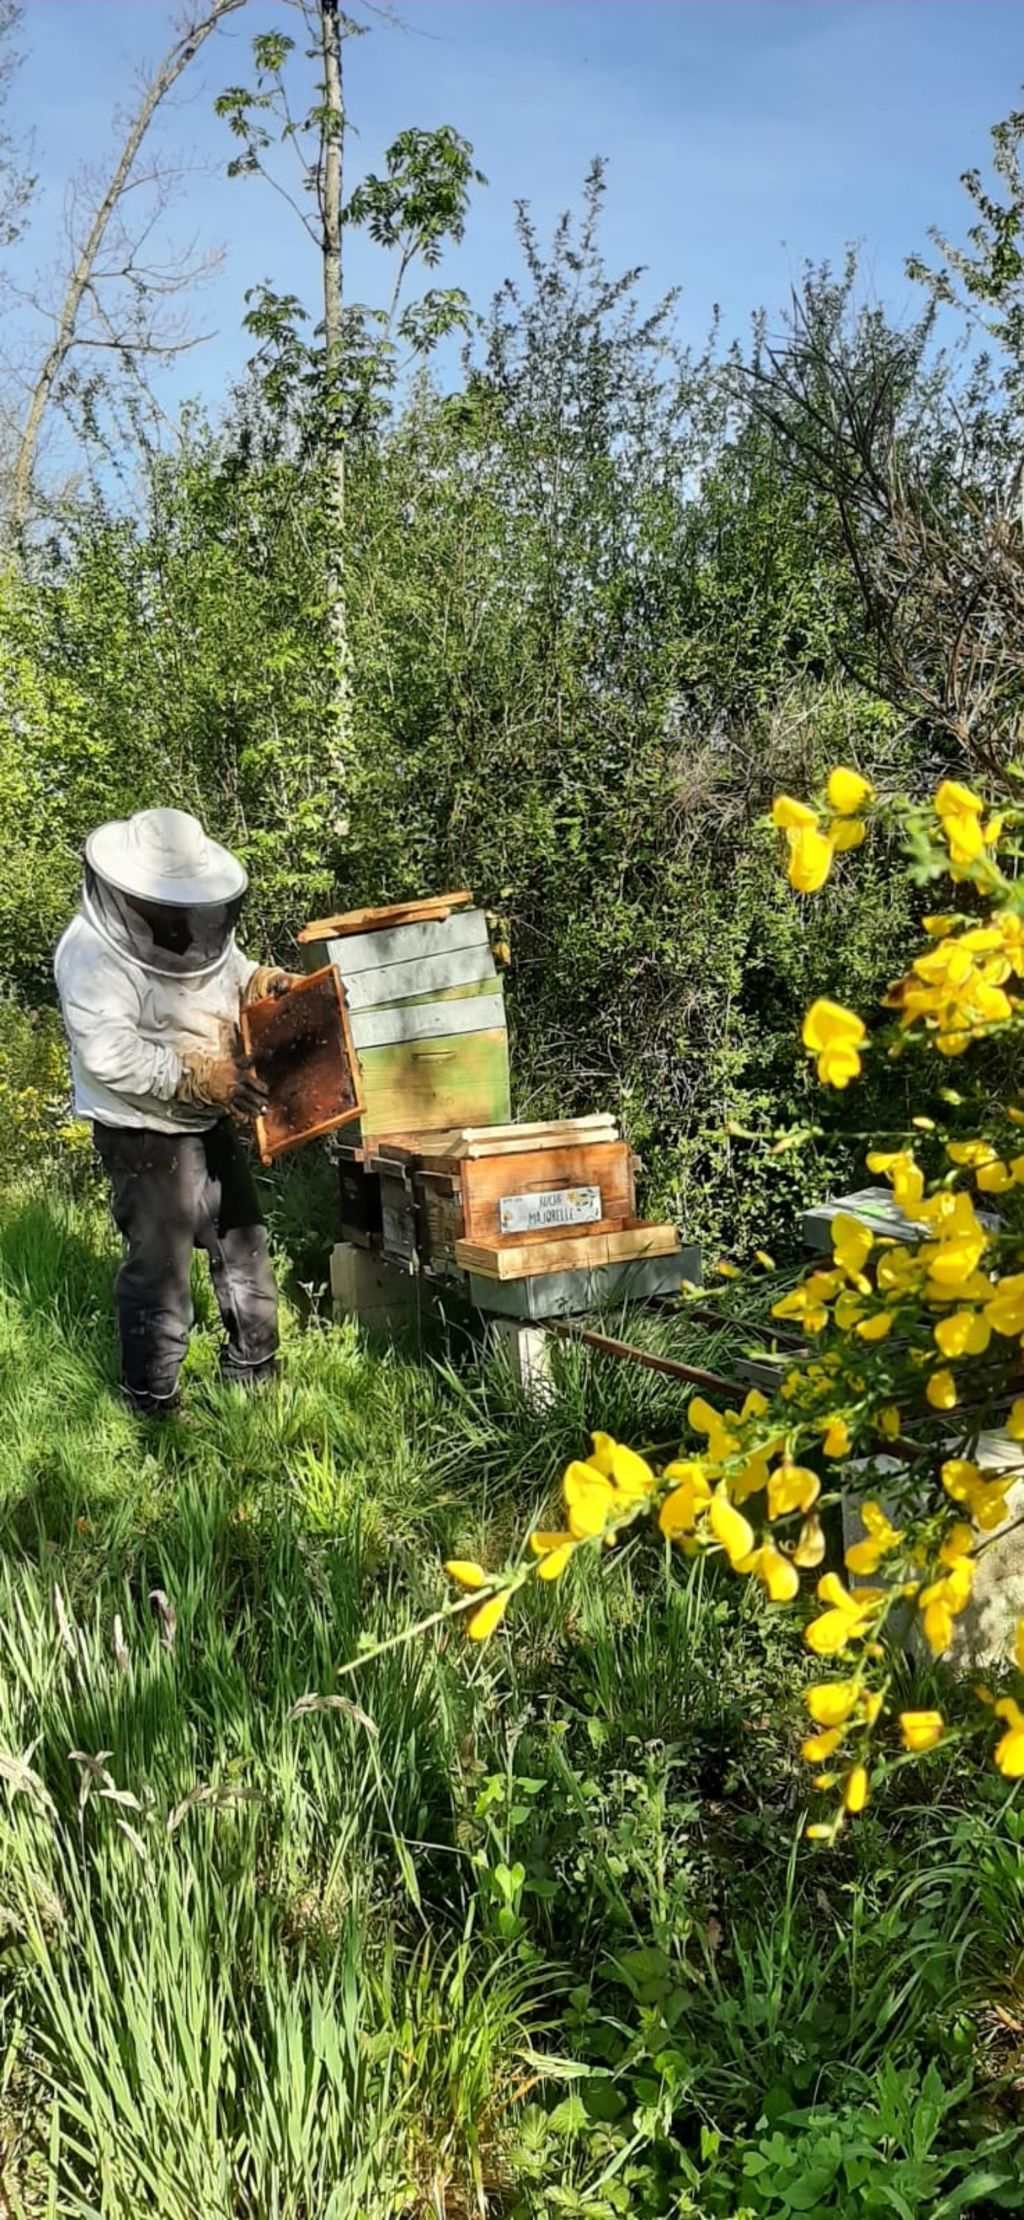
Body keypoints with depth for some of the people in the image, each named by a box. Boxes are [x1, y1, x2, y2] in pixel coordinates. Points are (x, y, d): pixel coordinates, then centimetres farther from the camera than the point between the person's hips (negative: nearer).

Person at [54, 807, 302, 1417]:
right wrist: (201, 1076, -31)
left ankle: (254, 1368, 36)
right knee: (160, 1268, 0)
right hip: (146, 1134, -8)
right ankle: (154, 1401, 18)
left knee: (243, 1242, 18)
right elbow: (109, 1056, -30)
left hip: (213, 1121, 8)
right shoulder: (93, 952, -23)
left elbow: (227, 969, 21)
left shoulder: (193, 923, 1)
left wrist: (262, 979, -2)